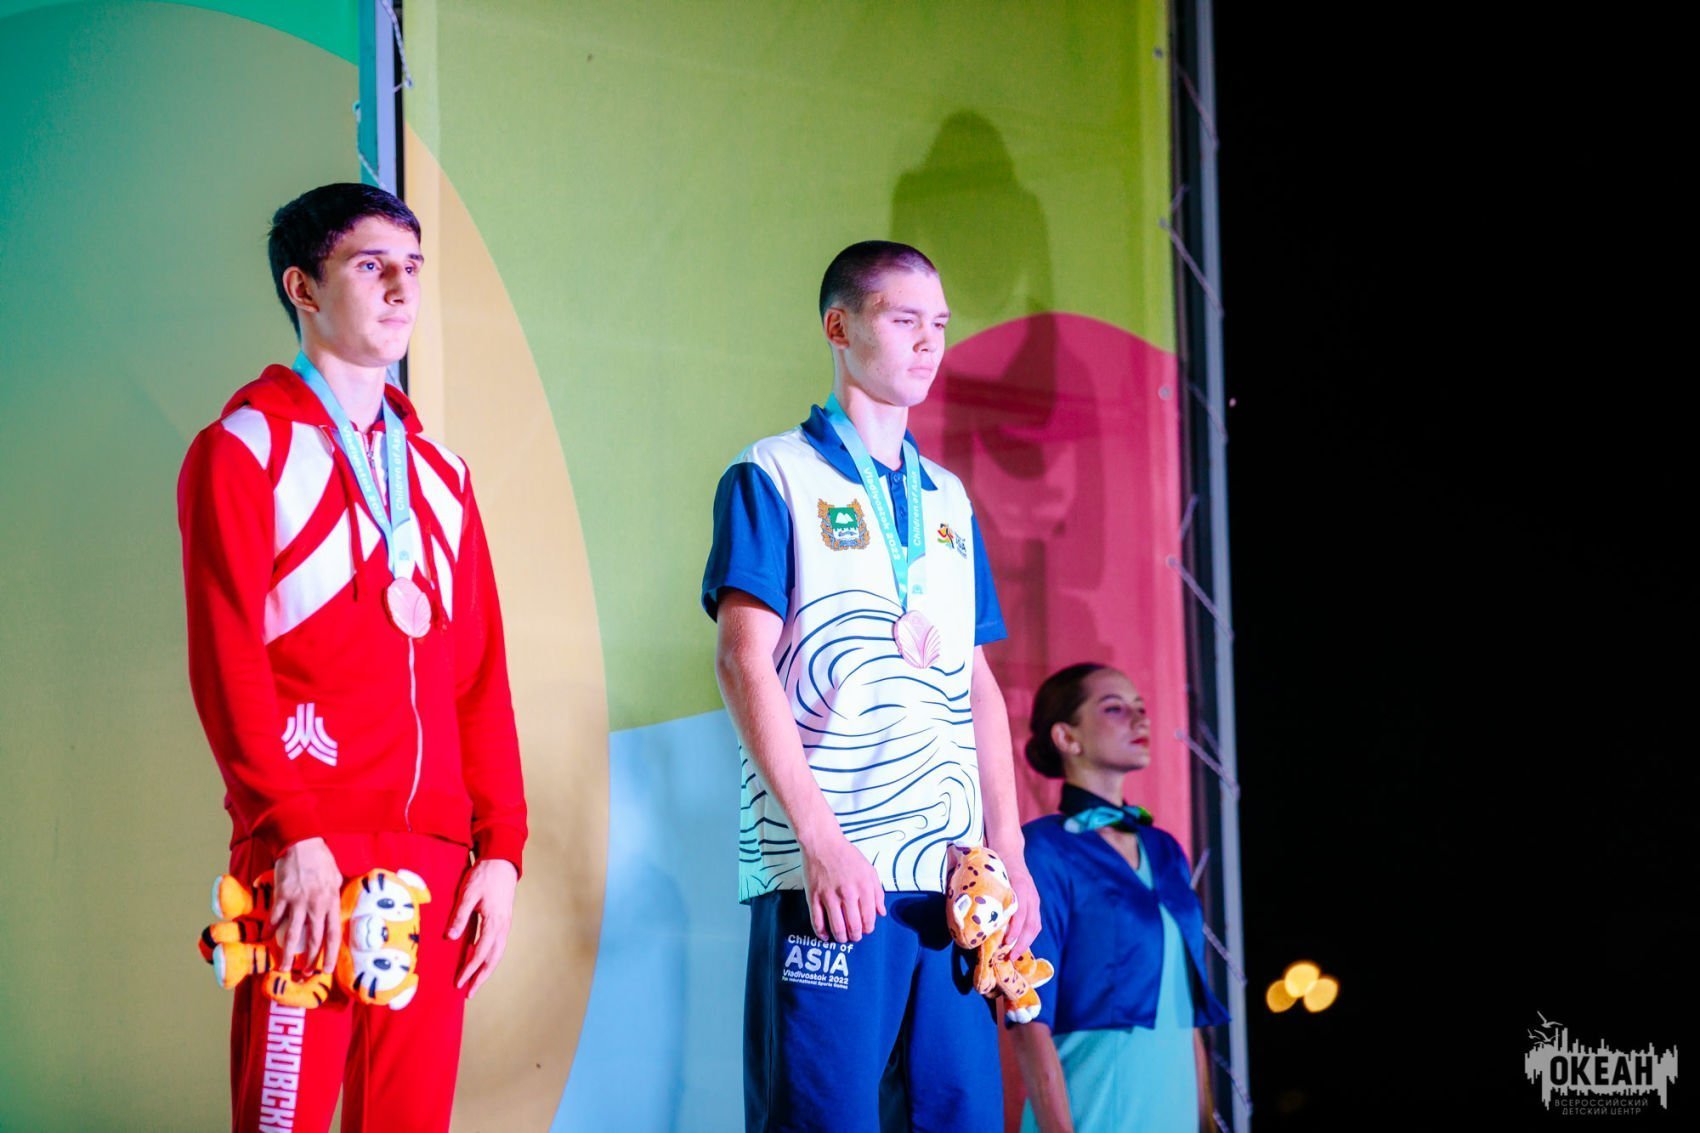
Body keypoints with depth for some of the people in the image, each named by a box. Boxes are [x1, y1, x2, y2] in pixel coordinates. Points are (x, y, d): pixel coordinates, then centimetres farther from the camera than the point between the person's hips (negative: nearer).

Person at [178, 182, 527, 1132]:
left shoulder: (438, 472, 18)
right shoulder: (242, 452, 1)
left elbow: (481, 678, 15)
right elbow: (228, 664, -8)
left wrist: (502, 847, 4)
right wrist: (294, 835, -18)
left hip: (434, 863, 5)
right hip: (309, 862, -5)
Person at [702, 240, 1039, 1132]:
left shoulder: (949, 500, 20)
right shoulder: (772, 479, 2)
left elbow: (980, 683, 19)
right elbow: (744, 662, -7)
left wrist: (1009, 851, 8)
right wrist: (820, 839, -16)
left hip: (956, 878, 6)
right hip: (827, 873, -6)